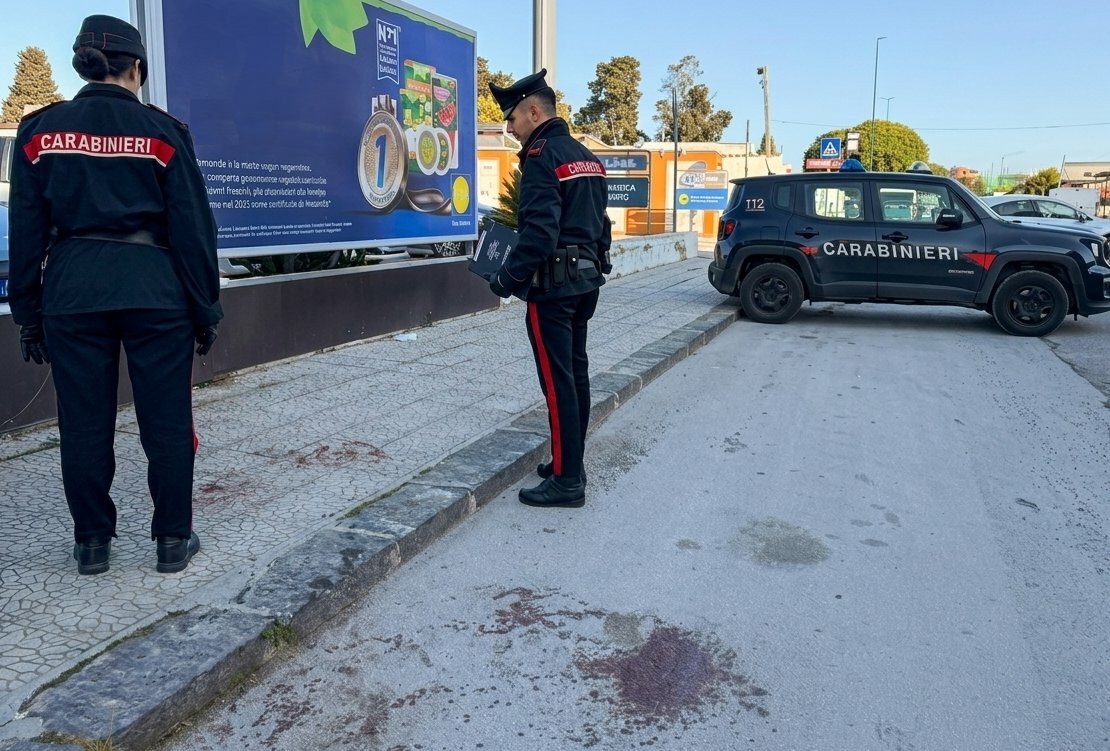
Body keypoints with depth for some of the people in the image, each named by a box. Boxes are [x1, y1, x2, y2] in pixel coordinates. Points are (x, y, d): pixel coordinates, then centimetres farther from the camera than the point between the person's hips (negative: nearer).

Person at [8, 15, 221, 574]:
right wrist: (205, 309, 4)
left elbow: (26, 229, 5)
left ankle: (92, 543, 21)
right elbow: (192, 228, -2)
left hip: (72, 292, 2)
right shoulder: (162, 130, -1)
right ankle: (173, 539, 15)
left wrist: (27, 312, 11)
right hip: (154, 290, -2)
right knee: (166, 419, 7)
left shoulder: (42, 130, 4)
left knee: (84, 422, 10)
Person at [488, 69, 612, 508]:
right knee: (576, 374, 13)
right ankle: (570, 463, 23)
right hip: (586, 280, 10)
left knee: (558, 381, -6)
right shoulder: (587, 157, 15)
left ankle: (567, 480, -1)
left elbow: (539, 231, -23)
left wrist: (508, 278, -15)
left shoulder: (542, 158, -14)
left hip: (553, 285, -10)